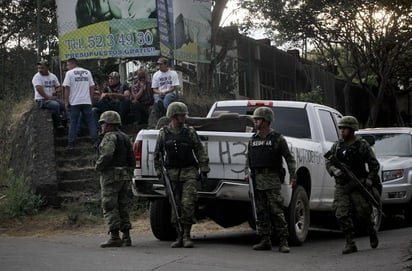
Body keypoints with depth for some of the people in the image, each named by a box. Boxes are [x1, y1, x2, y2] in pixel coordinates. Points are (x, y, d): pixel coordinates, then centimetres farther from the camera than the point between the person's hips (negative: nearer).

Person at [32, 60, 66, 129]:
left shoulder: (53, 76, 14)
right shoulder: (37, 77, -6)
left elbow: (59, 87, 19)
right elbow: (39, 89, -19)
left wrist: (56, 91, -5)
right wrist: (48, 97, -23)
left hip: (52, 98, 6)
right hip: (41, 100, -6)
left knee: (64, 104, -20)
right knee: (55, 105, -33)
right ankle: (57, 124, -24)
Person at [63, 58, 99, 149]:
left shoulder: (70, 73, -2)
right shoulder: (87, 72, 10)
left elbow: (67, 88, -5)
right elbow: (92, 87, 9)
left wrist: (66, 102, -1)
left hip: (74, 102, -2)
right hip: (87, 101, 3)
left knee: (73, 123, 2)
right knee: (90, 121, 5)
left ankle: (71, 144, 2)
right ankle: (95, 141, -2)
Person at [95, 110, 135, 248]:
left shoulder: (110, 137, -10)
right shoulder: (125, 137, 18)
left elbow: (106, 155, -26)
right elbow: (132, 159, 18)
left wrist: (98, 166, -10)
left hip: (111, 175, -9)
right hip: (125, 175, 9)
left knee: (110, 207, -6)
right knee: (123, 207, 11)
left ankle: (115, 237, -11)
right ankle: (126, 237, 10)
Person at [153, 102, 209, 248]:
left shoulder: (190, 132, 3)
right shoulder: (163, 133, 6)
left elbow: (200, 151, 4)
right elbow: (157, 154, 12)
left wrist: (204, 169, -1)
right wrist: (159, 171, 8)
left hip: (189, 172, -2)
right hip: (172, 173, 2)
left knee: (188, 203, -12)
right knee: (175, 205, 3)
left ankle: (187, 235, -5)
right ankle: (179, 236, 11)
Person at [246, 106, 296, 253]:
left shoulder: (278, 139, 1)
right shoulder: (253, 140, 15)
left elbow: (289, 158, 3)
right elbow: (249, 159, 24)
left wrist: (293, 175, -5)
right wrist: (248, 173, 12)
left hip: (272, 179, -5)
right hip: (257, 180, 5)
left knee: (276, 211, -10)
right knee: (261, 212, 5)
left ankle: (283, 242, -8)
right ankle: (265, 241, 9)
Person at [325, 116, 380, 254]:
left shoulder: (362, 145, 1)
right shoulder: (337, 146, 11)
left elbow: (374, 164, 2)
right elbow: (328, 162, 8)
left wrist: (370, 179, -11)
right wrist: (335, 170, -13)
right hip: (341, 186, 3)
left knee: (362, 214, -2)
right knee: (342, 215, -8)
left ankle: (372, 233, 29)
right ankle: (350, 244, -4)